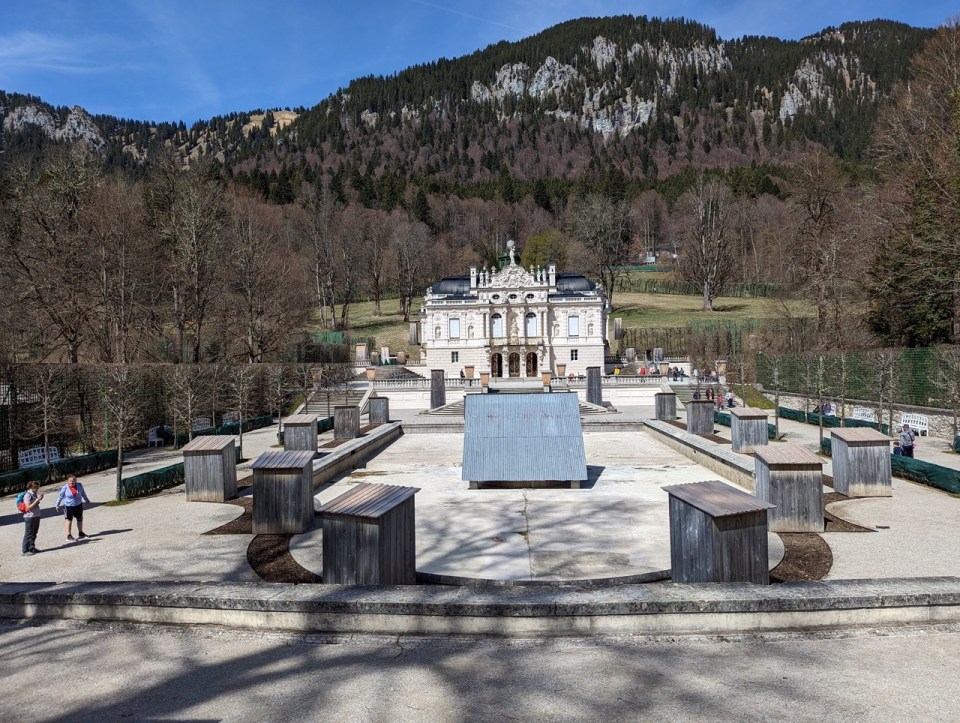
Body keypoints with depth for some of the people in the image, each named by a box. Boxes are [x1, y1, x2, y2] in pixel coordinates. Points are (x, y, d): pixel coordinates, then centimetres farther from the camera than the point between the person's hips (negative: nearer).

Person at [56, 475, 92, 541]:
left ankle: (80, 533, 31)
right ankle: (69, 535, 7)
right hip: (69, 506, -4)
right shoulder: (65, 488, -14)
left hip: (78, 505, 4)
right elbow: (60, 496, -3)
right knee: (69, 520, 0)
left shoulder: (79, 485, -5)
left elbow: (83, 493, 13)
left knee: (80, 519, 15)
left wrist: (86, 499, 26)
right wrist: (57, 505, 3)